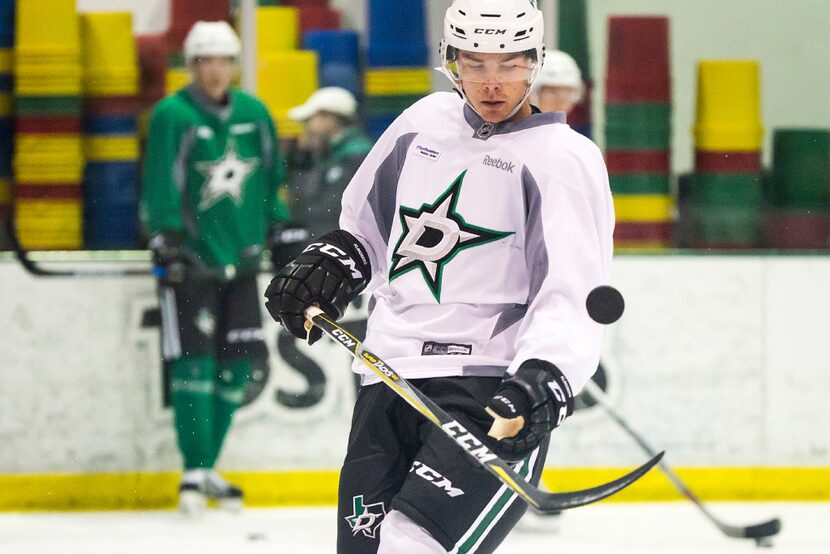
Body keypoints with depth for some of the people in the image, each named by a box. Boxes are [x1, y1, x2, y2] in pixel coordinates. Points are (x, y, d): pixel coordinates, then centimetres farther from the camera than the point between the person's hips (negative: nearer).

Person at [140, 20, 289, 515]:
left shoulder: (254, 114, 9)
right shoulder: (173, 116, -8)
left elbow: (272, 177, 18)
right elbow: (162, 185, -13)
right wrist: (170, 242, -20)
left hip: (241, 259, 6)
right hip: (191, 260, -5)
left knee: (235, 366, 5)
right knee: (194, 361, -11)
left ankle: (208, 470, 15)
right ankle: (196, 472, -9)